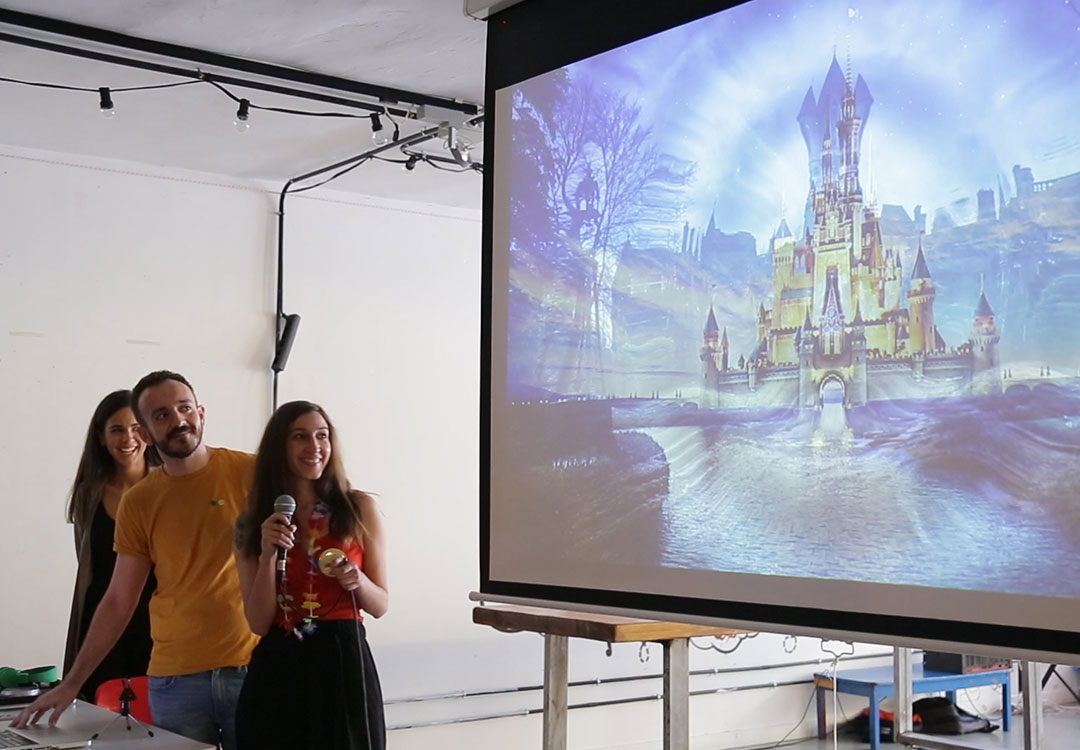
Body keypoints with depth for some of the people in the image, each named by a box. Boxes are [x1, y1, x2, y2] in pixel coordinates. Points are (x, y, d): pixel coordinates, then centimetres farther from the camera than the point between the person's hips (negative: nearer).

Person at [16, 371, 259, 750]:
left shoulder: (250, 473, -4)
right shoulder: (137, 503, 4)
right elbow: (119, 601, 8)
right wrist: (72, 682, 5)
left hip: (253, 666, -2)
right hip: (176, 678, 2)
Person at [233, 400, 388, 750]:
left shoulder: (361, 508, 2)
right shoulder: (252, 524, 6)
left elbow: (380, 605, 6)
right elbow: (259, 623, 0)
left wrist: (357, 581, -14)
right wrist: (268, 555, -12)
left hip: (343, 662, -1)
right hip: (277, 670, 1)